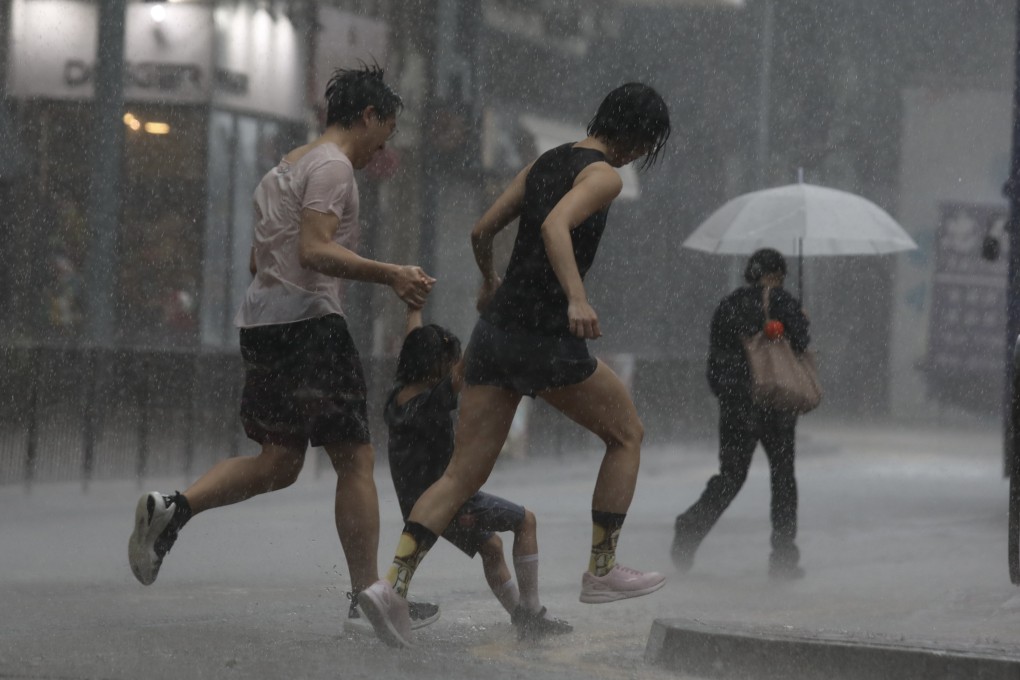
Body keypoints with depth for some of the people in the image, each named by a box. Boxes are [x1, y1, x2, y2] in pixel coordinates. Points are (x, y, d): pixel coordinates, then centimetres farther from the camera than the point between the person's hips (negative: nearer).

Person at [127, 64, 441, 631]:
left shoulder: (286, 168, 22)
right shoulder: (332, 165, -8)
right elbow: (314, 250, -20)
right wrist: (388, 274, -24)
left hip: (262, 320, 9)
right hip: (308, 320, -9)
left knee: (279, 462, 10)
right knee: (355, 460, -4)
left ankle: (174, 508, -10)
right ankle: (368, 595, -3)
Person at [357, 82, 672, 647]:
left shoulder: (544, 164, 17)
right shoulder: (604, 175, -7)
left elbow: (482, 231, 24)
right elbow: (555, 227, -26)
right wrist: (577, 300, -39)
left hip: (495, 330, 7)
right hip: (546, 339, -7)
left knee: (463, 475, 3)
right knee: (627, 433, 16)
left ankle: (394, 583, -15)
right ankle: (601, 570, 18)